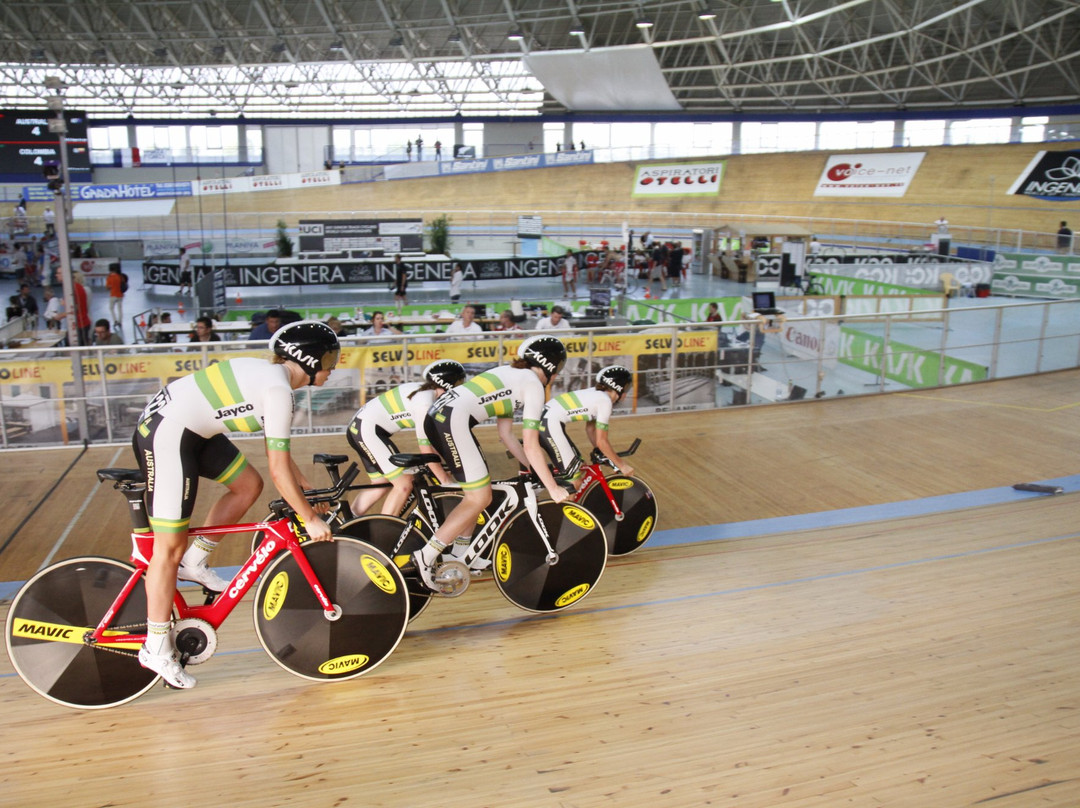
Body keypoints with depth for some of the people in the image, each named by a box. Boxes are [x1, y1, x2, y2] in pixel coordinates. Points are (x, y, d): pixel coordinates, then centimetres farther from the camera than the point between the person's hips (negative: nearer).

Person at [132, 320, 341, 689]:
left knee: (248, 485, 12)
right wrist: (310, 519, -10)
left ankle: (195, 561, 19)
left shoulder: (269, 375, 11)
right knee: (170, 546, -4)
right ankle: (156, 648, 7)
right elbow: (279, 470, -18)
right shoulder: (278, 389, -18)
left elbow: (279, 454, 19)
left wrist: (311, 491, 20)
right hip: (166, 434, -10)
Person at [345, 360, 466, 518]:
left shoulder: (427, 392, 8)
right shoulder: (425, 401, -20)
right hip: (368, 429, -10)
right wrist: (445, 480, -12)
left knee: (380, 485, 17)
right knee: (404, 484, -9)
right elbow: (425, 446, -18)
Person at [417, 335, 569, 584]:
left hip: (436, 416, 10)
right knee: (480, 498, -3)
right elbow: (531, 446, -3)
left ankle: (460, 554, 27)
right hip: (453, 421, -10)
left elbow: (506, 435, 26)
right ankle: (426, 556, -4)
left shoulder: (511, 374, 27)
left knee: (477, 490, 20)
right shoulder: (534, 385, 1)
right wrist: (553, 488, 3)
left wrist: (534, 468, 28)